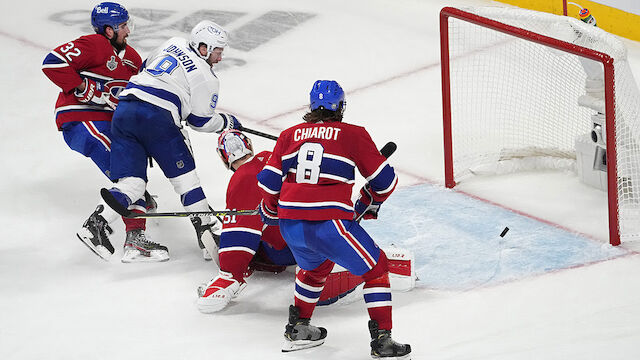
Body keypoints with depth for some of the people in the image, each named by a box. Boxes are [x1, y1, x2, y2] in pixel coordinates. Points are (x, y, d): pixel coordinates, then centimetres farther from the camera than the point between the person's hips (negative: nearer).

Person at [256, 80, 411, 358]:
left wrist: (270, 211, 31)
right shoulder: (353, 135, 4)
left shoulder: (289, 135, 14)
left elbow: (269, 181, 12)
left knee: (315, 266, 34)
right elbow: (384, 180, 6)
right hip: (330, 224, -5)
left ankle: (298, 328, 36)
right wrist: (368, 205, 25)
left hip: (291, 226, 5)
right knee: (376, 268, 11)